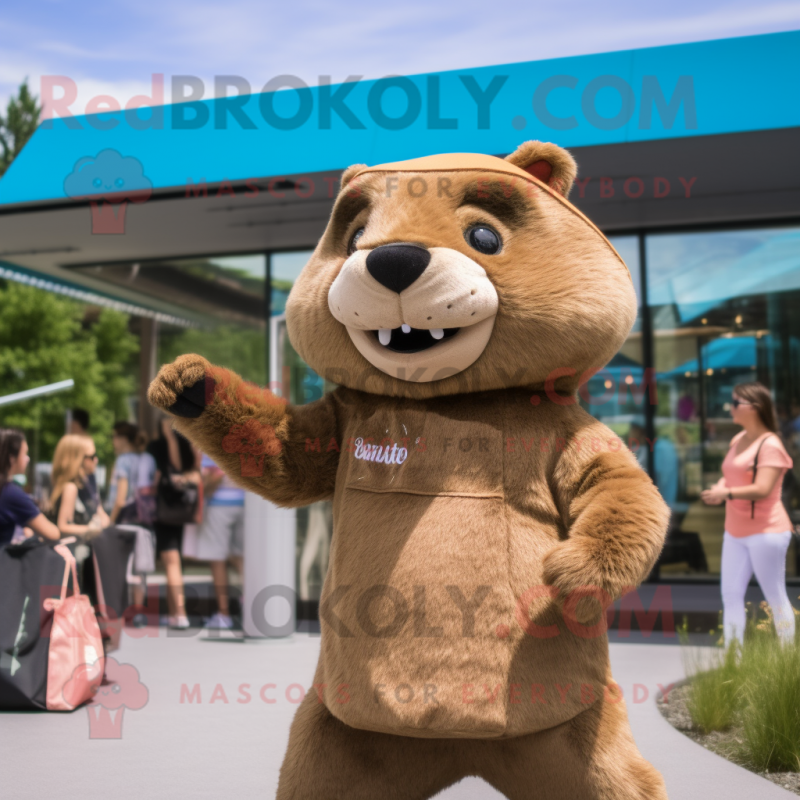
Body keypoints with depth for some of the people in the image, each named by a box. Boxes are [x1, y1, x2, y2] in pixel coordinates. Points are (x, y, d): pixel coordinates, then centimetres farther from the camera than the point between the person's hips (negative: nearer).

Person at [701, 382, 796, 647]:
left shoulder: (770, 445, -14)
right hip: (735, 531, 8)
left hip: (766, 531, -8)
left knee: (775, 598, 3)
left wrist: (727, 493, -38)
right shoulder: (738, 440, 12)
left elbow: (762, 489, -24)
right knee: (731, 596, 7)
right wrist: (719, 488, -5)